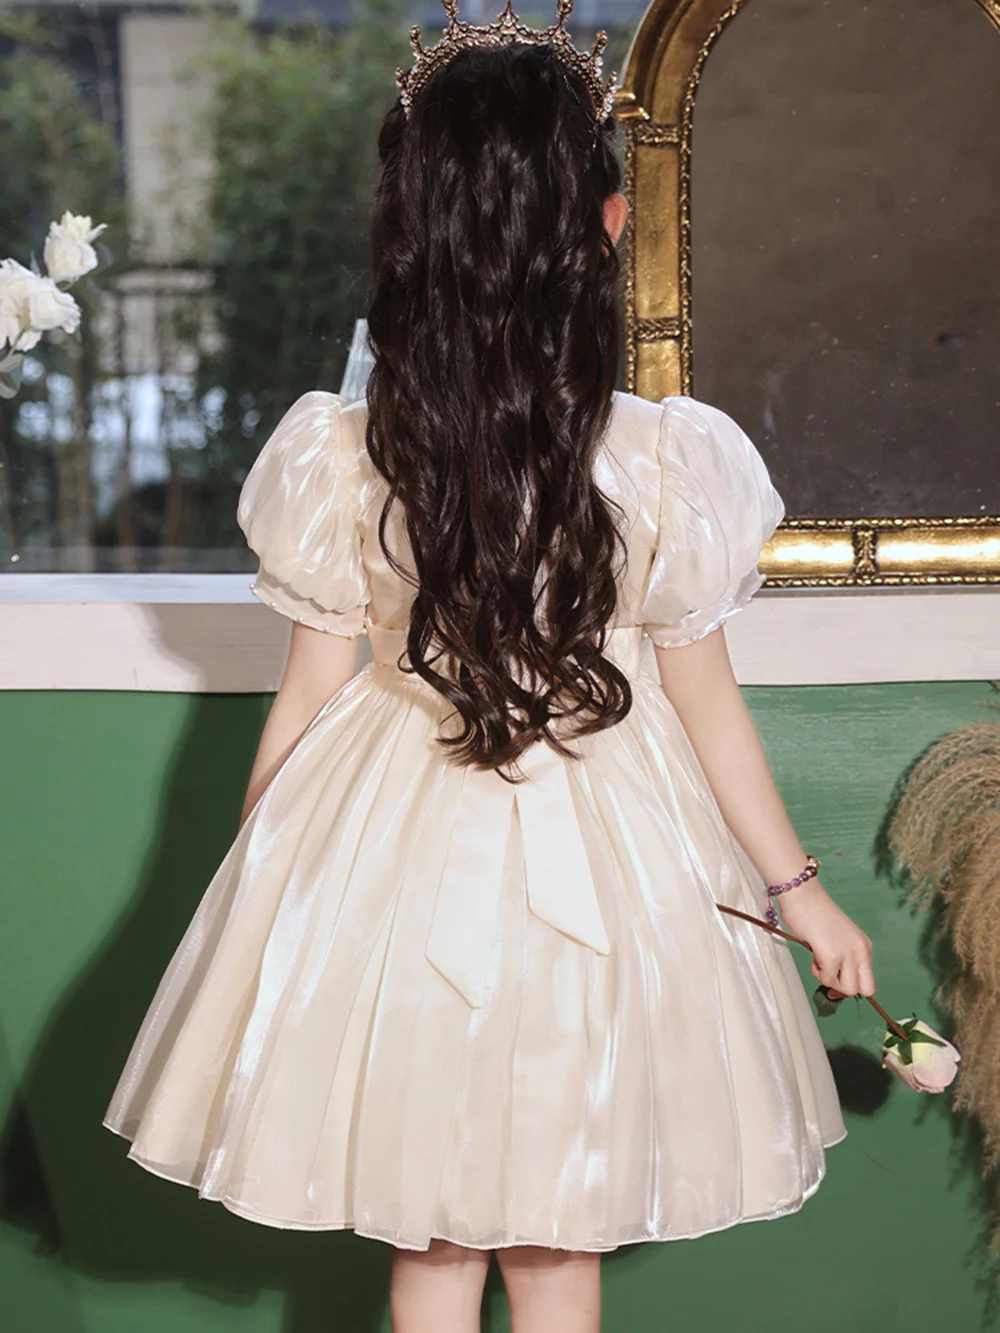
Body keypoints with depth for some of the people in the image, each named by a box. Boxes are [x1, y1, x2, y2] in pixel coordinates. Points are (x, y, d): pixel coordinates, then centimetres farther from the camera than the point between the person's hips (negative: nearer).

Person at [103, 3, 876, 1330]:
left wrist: (251, 874, 11)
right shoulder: (668, 463, -17)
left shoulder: (338, 461, -16)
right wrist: (799, 887, 7)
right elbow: (707, 702, -7)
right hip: (598, 871, 0)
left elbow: (309, 698, -6)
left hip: (394, 859, 0)